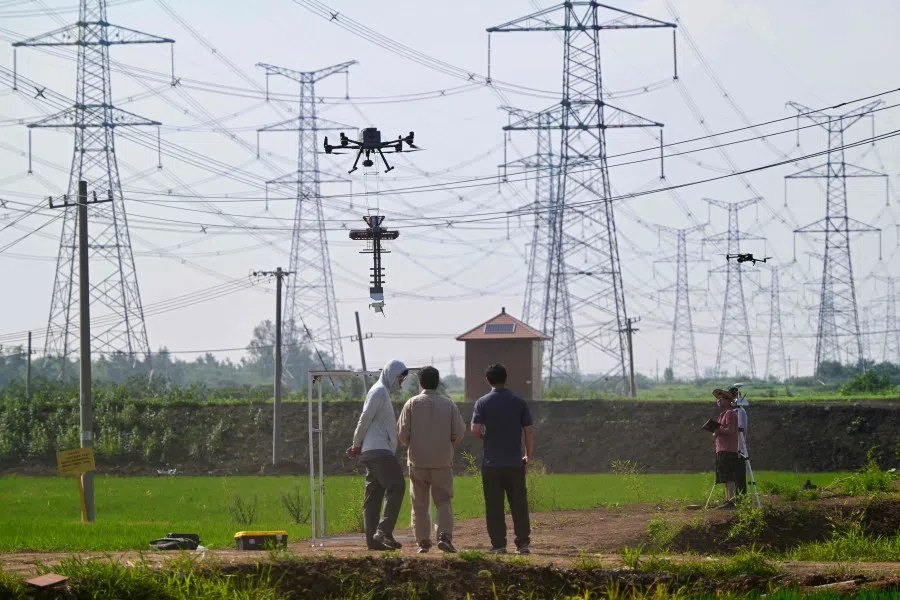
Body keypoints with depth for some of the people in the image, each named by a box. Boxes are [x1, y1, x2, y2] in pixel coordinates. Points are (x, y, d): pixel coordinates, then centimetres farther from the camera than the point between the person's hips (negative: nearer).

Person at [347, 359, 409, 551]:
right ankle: (384, 531, -27)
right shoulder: (379, 391, -6)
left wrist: (357, 447, 12)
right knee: (396, 487, -19)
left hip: (373, 453, 10)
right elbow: (365, 419, -12)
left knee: (373, 495, 7)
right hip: (380, 450, -10)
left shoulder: (383, 392, 24)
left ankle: (373, 539, 7)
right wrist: (357, 445, -4)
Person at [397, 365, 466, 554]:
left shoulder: (412, 404, -3)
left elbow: (402, 433, -4)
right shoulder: (448, 404, 0)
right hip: (443, 461, 0)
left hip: (418, 460, 0)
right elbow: (459, 432, -2)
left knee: (420, 503, 7)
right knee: (443, 501, 3)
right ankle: (444, 535, -16)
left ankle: (423, 541, 6)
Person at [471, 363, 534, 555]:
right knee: (519, 504, 6)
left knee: (494, 505, 3)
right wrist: (529, 455, 12)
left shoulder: (483, 402, -3)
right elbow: (529, 430, 1)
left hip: (491, 463, -1)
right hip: (515, 462, 1)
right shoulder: (519, 402, 2)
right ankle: (523, 543, 3)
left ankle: (498, 544, 1)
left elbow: (475, 430, -9)